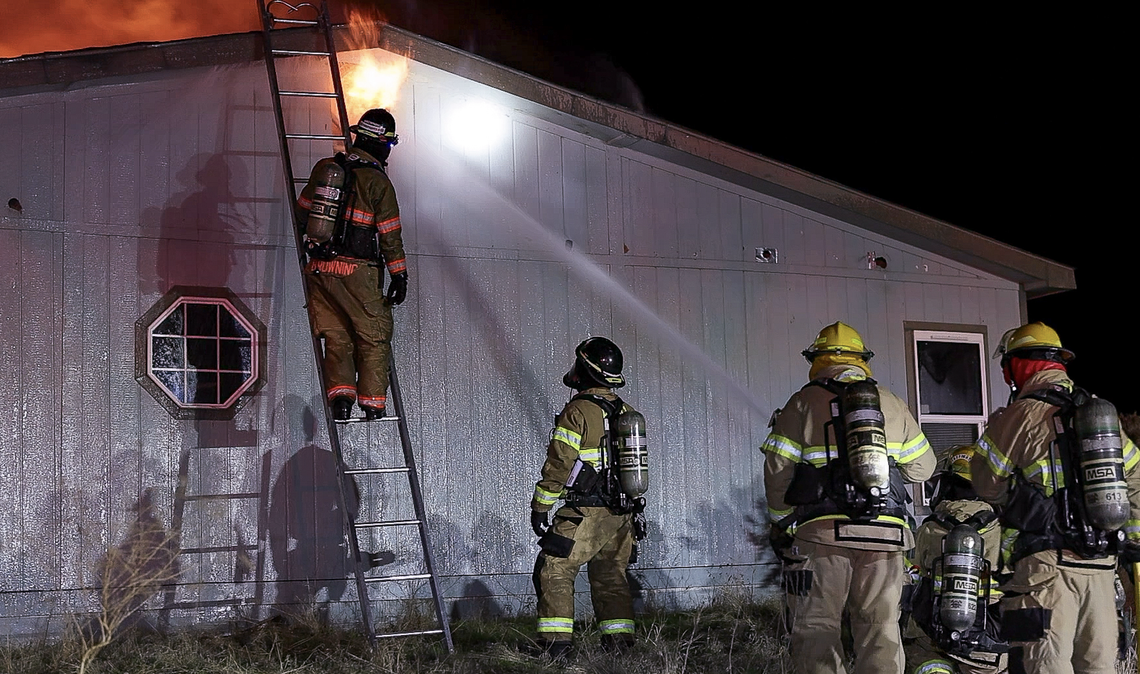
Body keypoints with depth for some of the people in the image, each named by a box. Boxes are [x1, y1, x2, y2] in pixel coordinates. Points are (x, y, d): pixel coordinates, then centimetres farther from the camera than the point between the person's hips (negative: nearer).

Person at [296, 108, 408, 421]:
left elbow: (303, 208, 20)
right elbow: (389, 234, -8)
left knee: (336, 336, 11)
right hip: (357, 270, -5)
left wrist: (308, 235, 40)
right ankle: (372, 405, 2)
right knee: (374, 337, 5)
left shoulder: (324, 168, 7)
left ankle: (340, 394, -2)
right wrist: (399, 274, -2)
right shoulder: (378, 181, -7)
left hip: (319, 267, 5)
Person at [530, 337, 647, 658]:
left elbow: (558, 466, -14)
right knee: (611, 575, 17)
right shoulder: (626, 413, 12)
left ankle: (556, 643, -6)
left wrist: (540, 507, -6)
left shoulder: (578, 412, -12)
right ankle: (620, 642, 15)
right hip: (624, 513, 8)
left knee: (553, 571, -1)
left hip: (587, 512, -8)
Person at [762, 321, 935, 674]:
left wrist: (781, 526, 11)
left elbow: (777, 473, -1)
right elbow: (923, 467, 17)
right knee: (881, 630, 9)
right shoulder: (892, 403, 12)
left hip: (822, 535, -3)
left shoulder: (803, 403, 2)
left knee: (817, 629, 2)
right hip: (885, 536, 3)